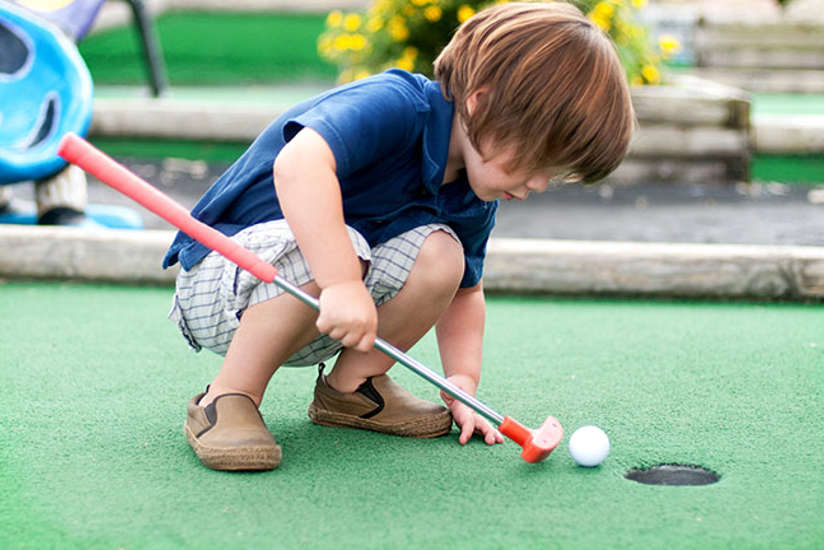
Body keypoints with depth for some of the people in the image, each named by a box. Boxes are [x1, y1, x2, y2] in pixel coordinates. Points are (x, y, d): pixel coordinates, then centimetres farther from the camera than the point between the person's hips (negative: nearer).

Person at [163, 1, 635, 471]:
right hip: (215, 282, -7)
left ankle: (352, 386, 2)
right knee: (334, 247, -37)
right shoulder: (392, 107, -28)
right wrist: (342, 283, -51)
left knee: (440, 256, -16)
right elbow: (298, 166, -46)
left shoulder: (475, 203, -1)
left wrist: (463, 385, 0)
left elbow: (465, 292, 14)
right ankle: (229, 397, -21)